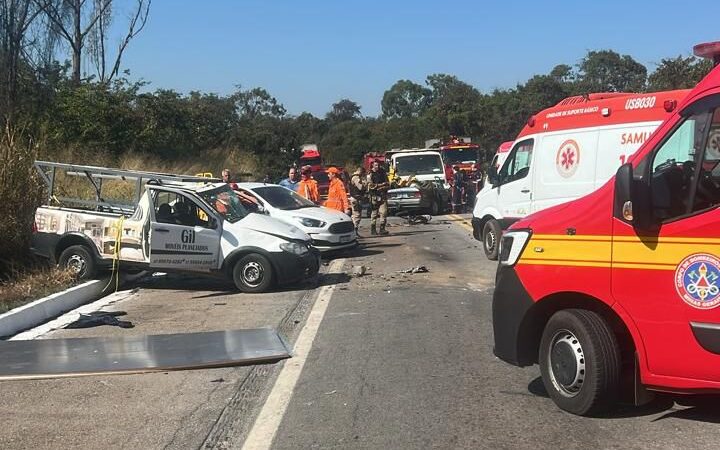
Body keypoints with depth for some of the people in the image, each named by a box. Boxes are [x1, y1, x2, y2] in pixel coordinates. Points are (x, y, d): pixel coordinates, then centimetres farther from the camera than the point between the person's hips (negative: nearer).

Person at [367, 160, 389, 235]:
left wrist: (377, 186, -9)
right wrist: (382, 184, -7)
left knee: (383, 212, -9)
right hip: (374, 196, -2)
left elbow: (388, 185, 9)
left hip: (383, 196, 2)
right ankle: (373, 229, 11)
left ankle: (382, 229, -8)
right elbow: (371, 186, -9)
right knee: (374, 213, 2)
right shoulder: (370, 174, 0)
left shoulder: (383, 173, 11)